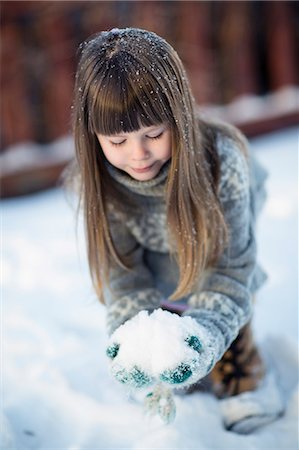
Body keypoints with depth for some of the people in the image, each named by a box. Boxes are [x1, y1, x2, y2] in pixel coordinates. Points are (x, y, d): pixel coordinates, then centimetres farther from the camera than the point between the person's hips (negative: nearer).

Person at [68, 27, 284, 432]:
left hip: (214, 254, -2)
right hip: (158, 267, 2)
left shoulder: (221, 160, -38)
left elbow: (228, 269, -32)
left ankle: (243, 388, 35)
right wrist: (134, 334, -39)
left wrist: (205, 334, -48)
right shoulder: (97, 179, -31)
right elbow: (122, 271, -22)